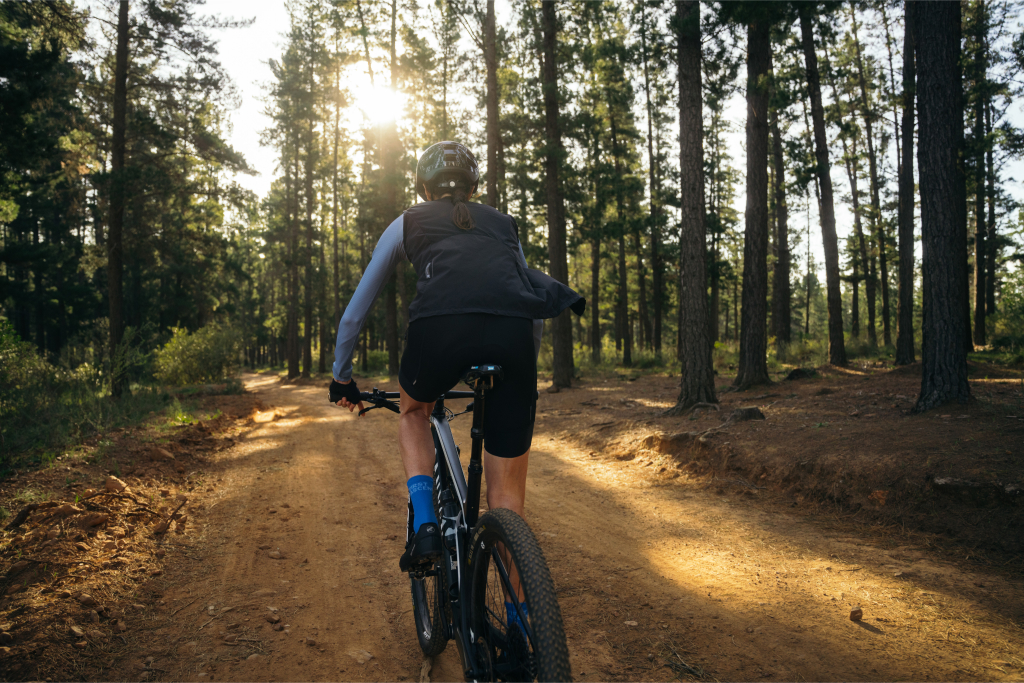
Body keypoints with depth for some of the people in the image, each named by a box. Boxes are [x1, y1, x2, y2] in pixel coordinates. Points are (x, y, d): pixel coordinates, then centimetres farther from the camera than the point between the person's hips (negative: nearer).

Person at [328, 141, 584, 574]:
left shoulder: (408, 222, 29)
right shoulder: (503, 224, 34)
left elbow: (356, 310, 33)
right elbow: (535, 303, 40)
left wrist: (342, 376, 46)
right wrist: (525, 373, 53)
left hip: (440, 327, -1)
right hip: (513, 334, 2)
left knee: (413, 412, 33)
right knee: (507, 501, 13)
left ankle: (424, 525, 14)